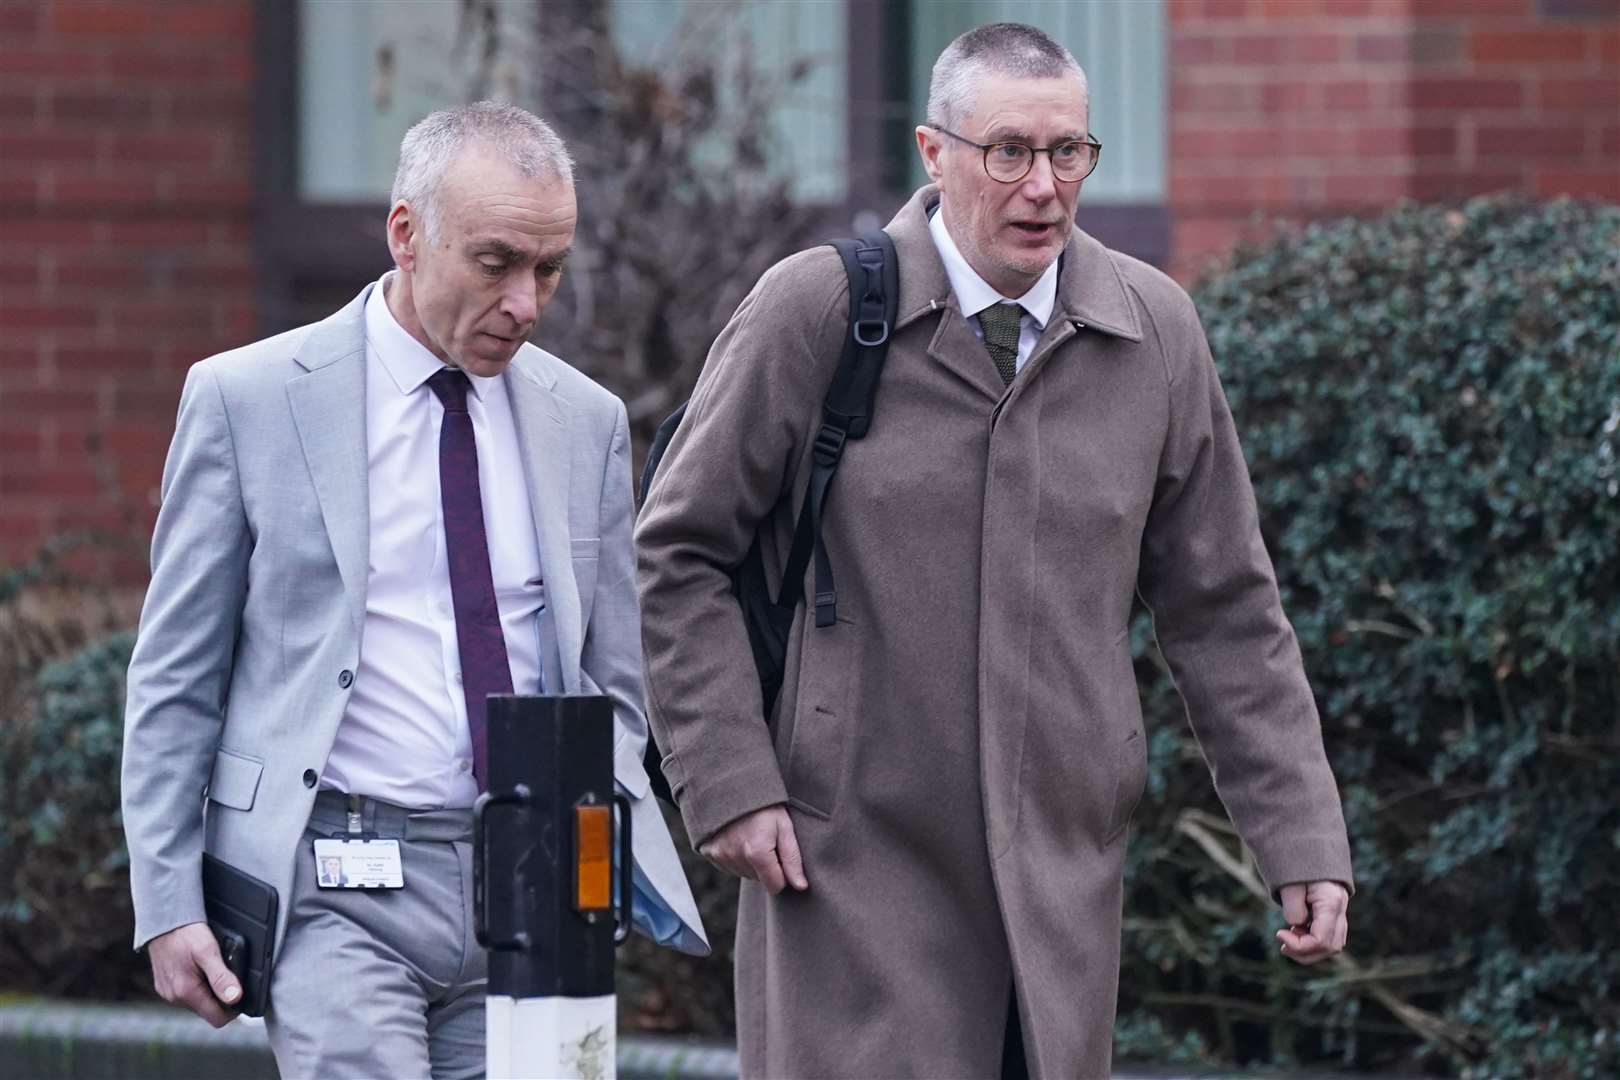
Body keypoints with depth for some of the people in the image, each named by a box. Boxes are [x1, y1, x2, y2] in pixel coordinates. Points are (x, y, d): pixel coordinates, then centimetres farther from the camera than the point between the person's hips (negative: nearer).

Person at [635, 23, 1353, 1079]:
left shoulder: (1155, 333, 6)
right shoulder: (813, 312, -3)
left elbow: (1224, 607, 11)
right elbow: (679, 556, 3)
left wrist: (1301, 840, 6)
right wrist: (730, 785, -6)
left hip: (1062, 871, 3)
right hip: (853, 867, -3)